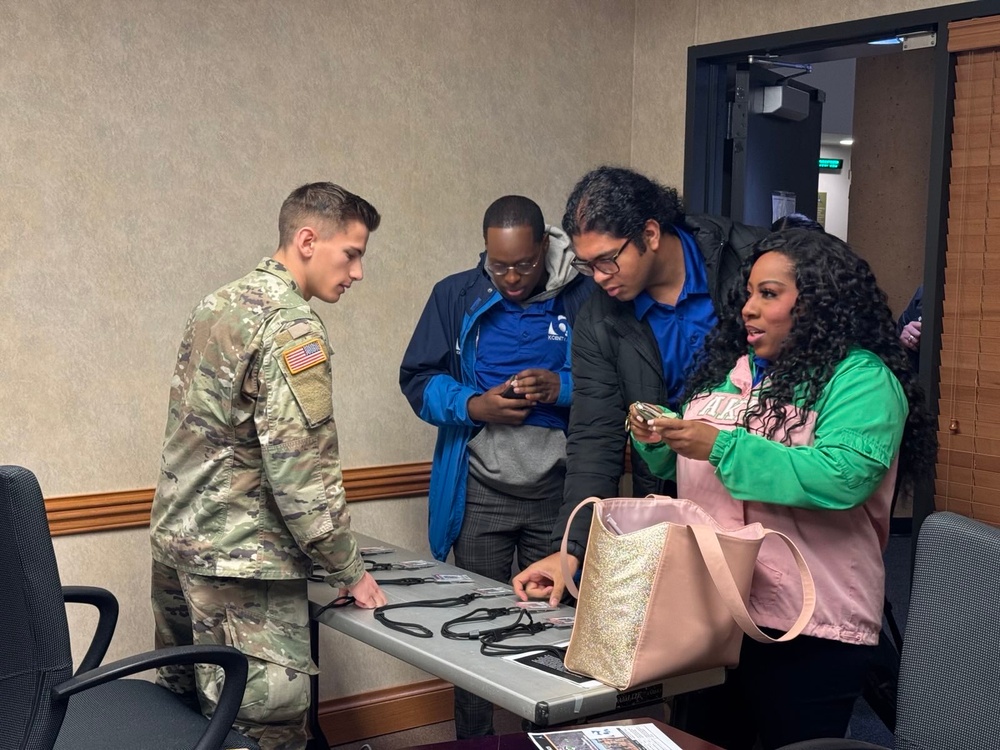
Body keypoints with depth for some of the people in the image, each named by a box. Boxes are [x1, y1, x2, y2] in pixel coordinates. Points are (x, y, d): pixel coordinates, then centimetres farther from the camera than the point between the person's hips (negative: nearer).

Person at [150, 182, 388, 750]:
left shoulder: (217, 305, 12)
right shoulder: (292, 327, -16)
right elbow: (303, 470, -19)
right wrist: (350, 570, -8)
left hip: (176, 538, 10)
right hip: (239, 558, -10)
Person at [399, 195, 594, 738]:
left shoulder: (585, 298, -3)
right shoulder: (455, 297, 2)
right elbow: (417, 380, 3)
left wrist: (562, 388, -17)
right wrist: (473, 407, -15)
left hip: (560, 489, 0)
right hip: (480, 491, 1)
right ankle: (472, 739, 22)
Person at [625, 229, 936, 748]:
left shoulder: (860, 378, -11)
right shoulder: (727, 367, 12)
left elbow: (843, 477, -26)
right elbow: (685, 468, 20)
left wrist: (723, 446, -25)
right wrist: (656, 442, -2)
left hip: (806, 628, -7)